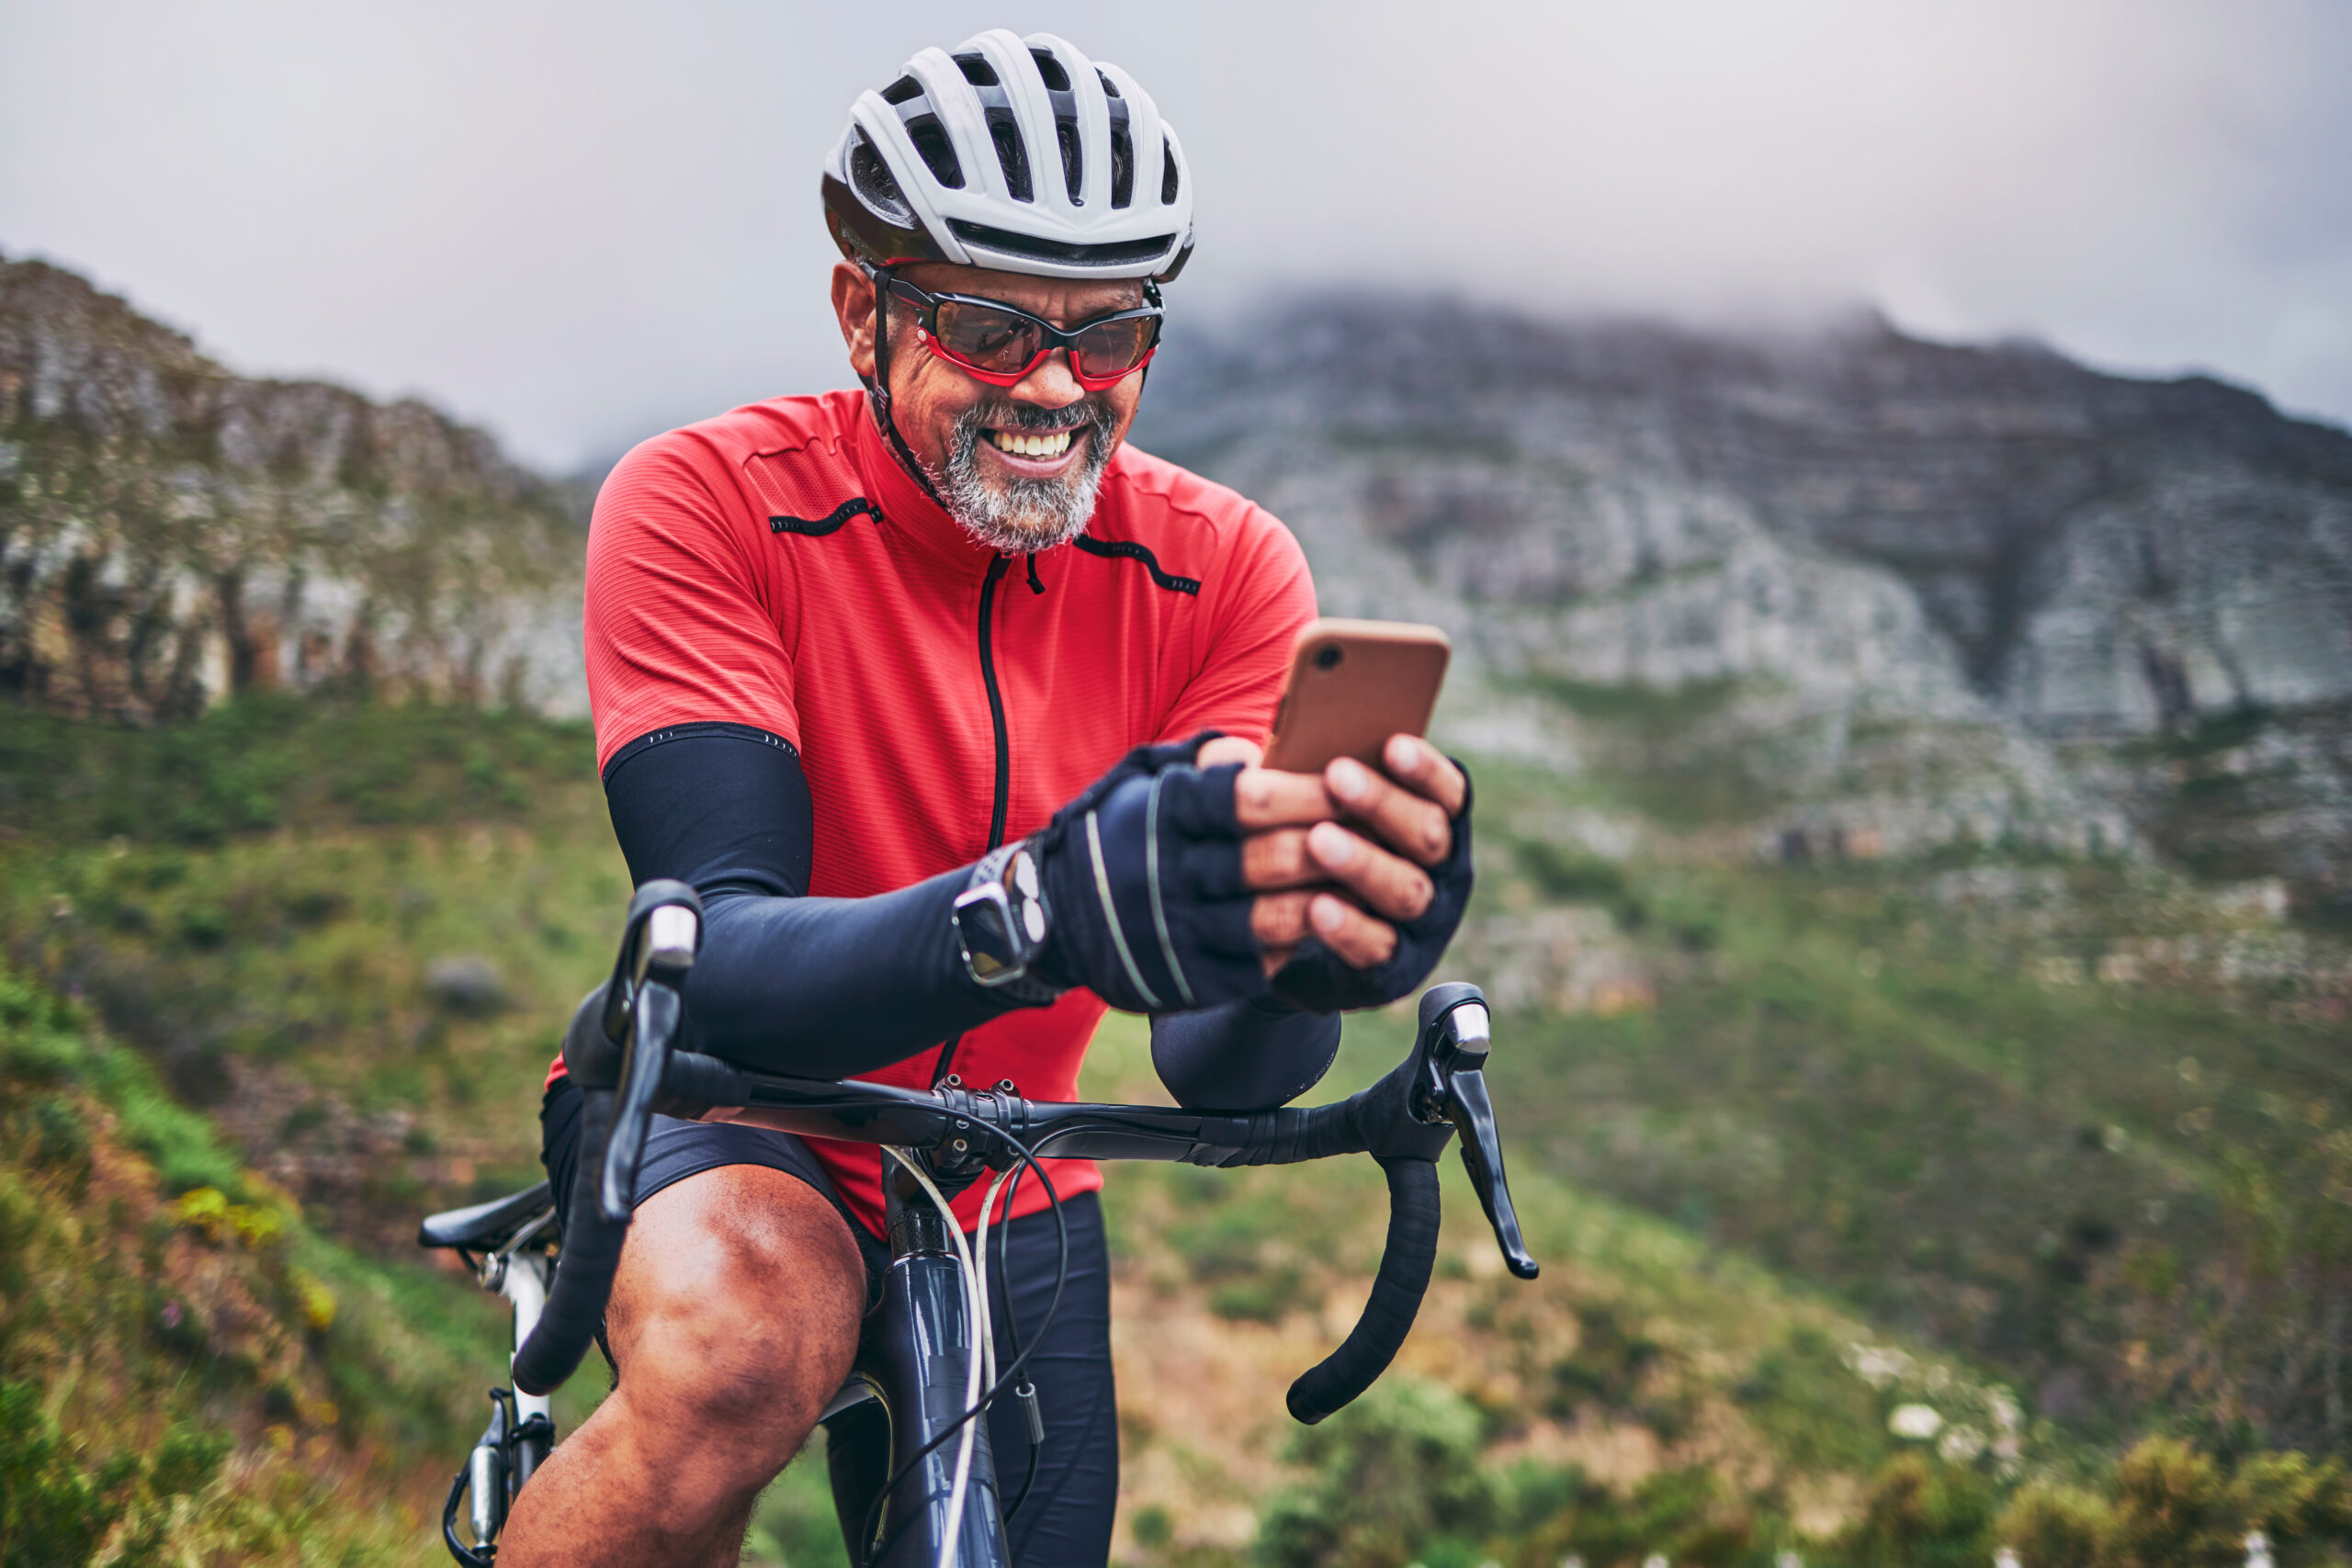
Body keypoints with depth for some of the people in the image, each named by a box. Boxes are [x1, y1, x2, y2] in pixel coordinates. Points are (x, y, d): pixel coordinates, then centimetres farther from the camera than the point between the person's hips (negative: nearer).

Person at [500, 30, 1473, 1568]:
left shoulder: (1222, 566, -14)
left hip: (1007, 1208, 4)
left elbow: (1214, 1069, -23)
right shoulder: (705, 503, -21)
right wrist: (1031, 911, -54)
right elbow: (720, 963, -33)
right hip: (730, 1123, -4)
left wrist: (1307, 952, -49)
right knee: (747, 1339, -35)